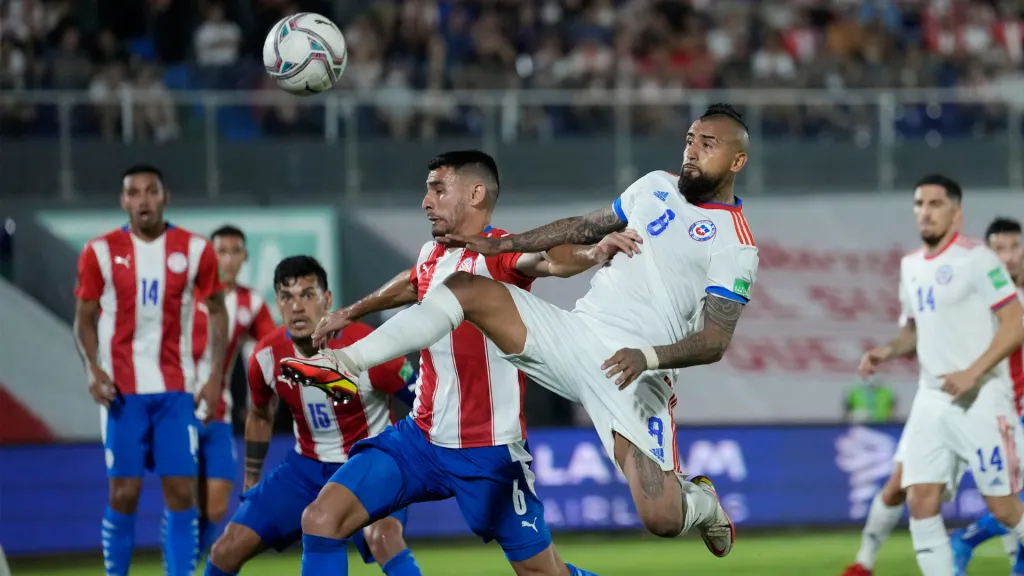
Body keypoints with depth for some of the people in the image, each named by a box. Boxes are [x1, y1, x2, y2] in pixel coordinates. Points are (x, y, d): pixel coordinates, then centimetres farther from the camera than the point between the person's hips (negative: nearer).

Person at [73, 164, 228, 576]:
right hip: (122, 390, -1)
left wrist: (216, 376, 0)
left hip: (176, 388, 1)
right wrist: (93, 370, -11)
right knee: (123, 492, -2)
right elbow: (85, 318, 6)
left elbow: (217, 312, 10)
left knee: (181, 492, -3)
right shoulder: (101, 252, 0)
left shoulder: (194, 249, 1)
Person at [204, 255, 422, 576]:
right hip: (306, 468, 5)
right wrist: (251, 483, 17)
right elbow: (260, 416, 13)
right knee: (228, 549, -2)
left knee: (383, 538, -35)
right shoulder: (266, 356, -10)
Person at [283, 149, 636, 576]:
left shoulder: (498, 253, -15)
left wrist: (592, 254, -60)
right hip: (420, 439, 7)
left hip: (487, 453, -6)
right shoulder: (430, 255, 7)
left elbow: (546, 259, -38)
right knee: (322, 520, -7)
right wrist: (349, 313, 47)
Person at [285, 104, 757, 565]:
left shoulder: (736, 248, -6)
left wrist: (648, 356, -28)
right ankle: (345, 363, -15)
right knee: (466, 289, -15)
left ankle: (701, 501, 20)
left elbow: (714, 343, -11)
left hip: (630, 376, -6)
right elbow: (586, 228, 26)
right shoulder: (657, 186, 13)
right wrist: (502, 244, 18)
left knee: (662, 521, -18)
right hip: (574, 331, 6)